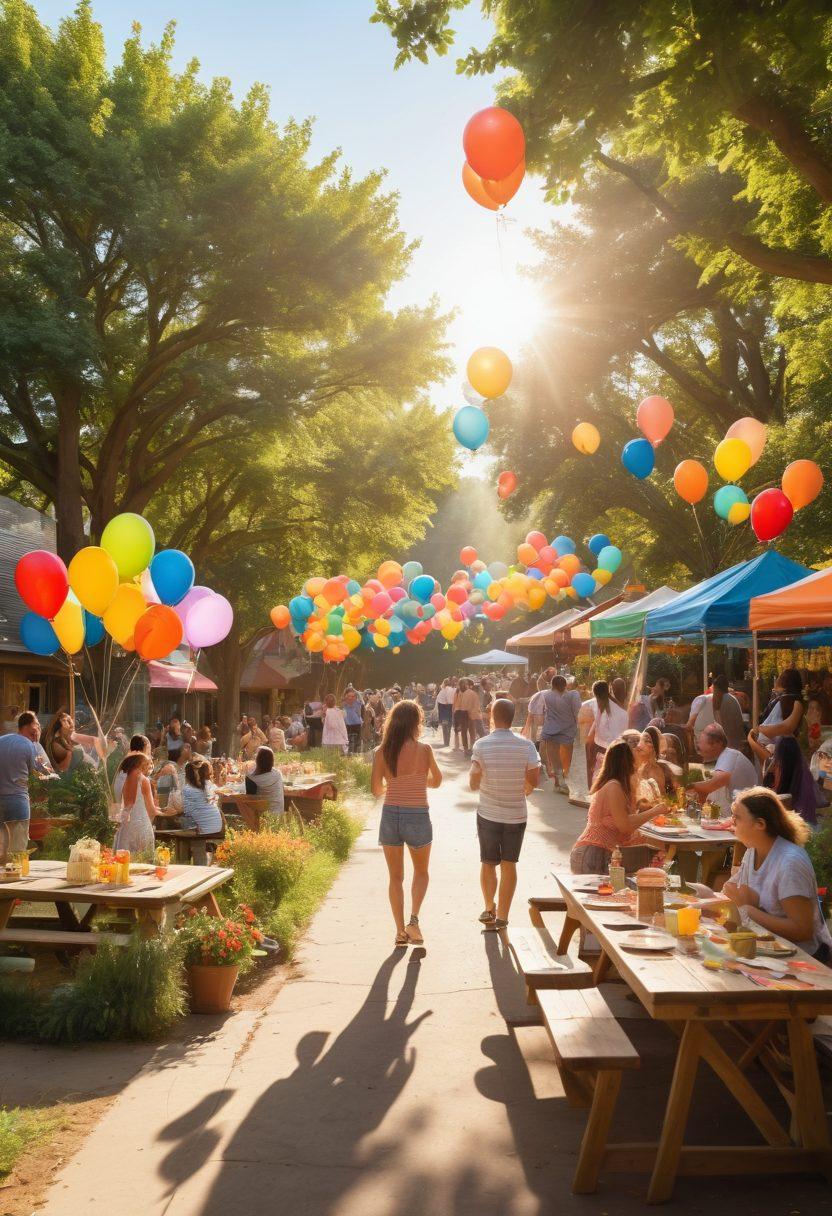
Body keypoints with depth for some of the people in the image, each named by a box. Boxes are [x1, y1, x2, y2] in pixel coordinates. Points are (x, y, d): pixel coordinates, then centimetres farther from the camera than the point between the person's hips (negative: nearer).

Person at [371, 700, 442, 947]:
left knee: (395, 877, 15)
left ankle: (400, 931, 17)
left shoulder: (382, 751, -5)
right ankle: (413, 919, 1)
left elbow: (376, 789, -1)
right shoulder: (424, 750, -9)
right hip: (417, 817, -1)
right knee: (421, 873, 20)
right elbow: (437, 781, 5)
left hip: (390, 816, 2)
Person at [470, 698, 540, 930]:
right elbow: (533, 782, -6)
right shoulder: (526, 745, -10)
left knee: (488, 863, 17)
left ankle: (490, 909, 23)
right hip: (516, 813, 1)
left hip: (488, 813, -1)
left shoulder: (481, 745, -13)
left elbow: (473, 783, -10)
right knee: (509, 864, 12)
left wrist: (472, 774, 12)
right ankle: (502, 915, 14)